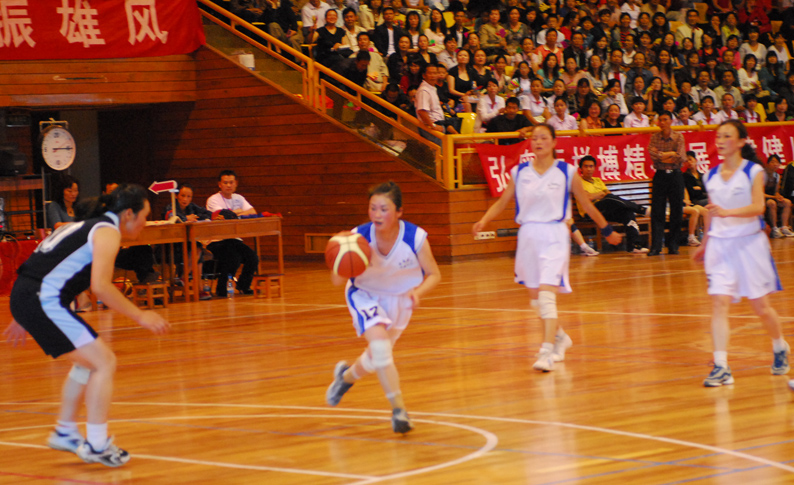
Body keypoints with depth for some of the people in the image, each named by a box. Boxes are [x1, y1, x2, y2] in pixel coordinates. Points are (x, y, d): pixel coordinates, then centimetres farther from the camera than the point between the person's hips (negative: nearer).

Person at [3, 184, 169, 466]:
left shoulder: (86, 226, 24)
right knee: (105, 362, -7)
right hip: (44, 302, -10)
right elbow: (100, 286, -19)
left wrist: (23, 319, 31)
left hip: (23, 295, 10)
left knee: (88, 360, 24)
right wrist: (141, 316, -14)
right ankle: (96, 446, -7)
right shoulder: (108, 231, -6)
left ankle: (65, 432, 32)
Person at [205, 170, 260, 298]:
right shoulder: (213, 200, -5)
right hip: (216, 242, -6)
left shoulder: (238, 198, 13)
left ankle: (243, 286, 10)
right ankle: (221, 290, -10)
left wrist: (237, 213, -14)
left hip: (235, 240, 6)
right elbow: (222, 216, -20)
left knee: (253, 258, -14)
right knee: (233, 258, -30)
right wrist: (238, 212, -5)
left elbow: (253, 213, 1)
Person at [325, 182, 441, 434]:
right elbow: (337, 281, -26)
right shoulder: (359, 237, -31)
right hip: (365, 293, -2)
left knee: (379, 354, 18)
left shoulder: (416, 238, -31)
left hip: (400, 297, 2)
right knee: (379, 343, -26)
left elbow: (434, 275, -16)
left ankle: (347, 375, 52)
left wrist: (418, 291, -37)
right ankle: (398, 409, -15)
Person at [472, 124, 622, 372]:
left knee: (547, 293, -19)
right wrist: (484, 221, -7)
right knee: (535, 298, 14)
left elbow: (587, 205, 8)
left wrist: (607, 231, 16)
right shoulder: (519, 172, 6)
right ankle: (560, 336, 39)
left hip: (554, 235, -4)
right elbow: (502, 202, 10)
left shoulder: (567, 172, -2)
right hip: (528, 235, 4)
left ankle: (547, 351, -22)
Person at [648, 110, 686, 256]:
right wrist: (671, 154, -12)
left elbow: (681, 158, -10)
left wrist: (661, 155, -10)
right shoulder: (654, 137, 6)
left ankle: (673, 245, 10)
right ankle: (655, 246, -5)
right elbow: (653, 154, -10)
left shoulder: (678, 137, 1)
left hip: (675, 175, -1)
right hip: (660, 175, 1)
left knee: (676, 211, 1)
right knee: (657, 211, -4)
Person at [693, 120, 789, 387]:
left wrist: (727, 212, -33)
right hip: (719, 244, 3)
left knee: (760, 306, 5)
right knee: (719, 303, -11)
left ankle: (780, 348, 33)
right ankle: (721, 367, -15)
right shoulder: (711, 176, 8)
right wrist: (704, 244, 22)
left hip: (749, 243, -3)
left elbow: (758, 207, -19)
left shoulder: (753, 172, -6)